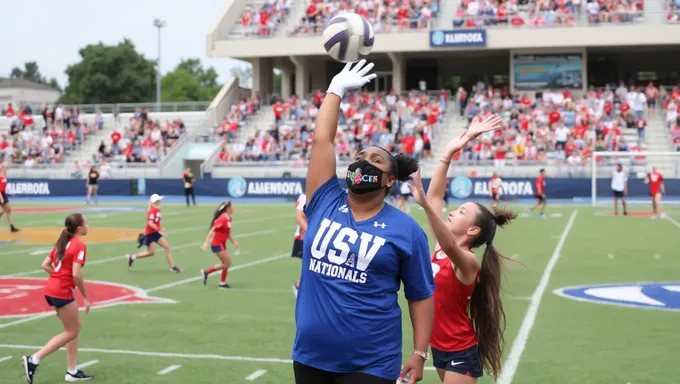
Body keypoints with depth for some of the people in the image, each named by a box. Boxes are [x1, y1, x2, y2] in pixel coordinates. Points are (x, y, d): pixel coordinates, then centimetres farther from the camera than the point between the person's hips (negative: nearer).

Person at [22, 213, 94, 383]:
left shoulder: (63, 242, 13)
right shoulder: (80, 245, -14)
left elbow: (45, 265, 12)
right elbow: (76, 274, -21)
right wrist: (85, 297, -12)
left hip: (51, 289, 9)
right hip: (62, 292, -9)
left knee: (75, 327, 17)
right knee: (71, 332, 3)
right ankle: (34, 359, -4)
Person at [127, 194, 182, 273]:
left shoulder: (157, 210, 7)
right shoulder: (152, 210, -20)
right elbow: (150, 223, -28)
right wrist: (160, 230, -29)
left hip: (155, 233, 9)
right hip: (150, 233, -9)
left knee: (167, 247, 2)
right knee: (151, 252, -3)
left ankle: (172, 266, 4)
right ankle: (133, 257, 16)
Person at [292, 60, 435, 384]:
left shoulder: (406, 230, -3)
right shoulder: (325, 203, 3)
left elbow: (421, 295, 0)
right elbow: (322, 140, 0)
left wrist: (420, 353, -5)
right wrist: (336, 90, 5)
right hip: (311, 357, 4)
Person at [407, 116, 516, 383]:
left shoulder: (467, 261, -19)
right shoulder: (440, 248, 1)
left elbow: (450, 247, -44)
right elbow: (435, 195, -1)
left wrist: (425, 205, -58)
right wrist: (449, 152, -7)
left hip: (461, 354, -8)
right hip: (440, 348, 8)